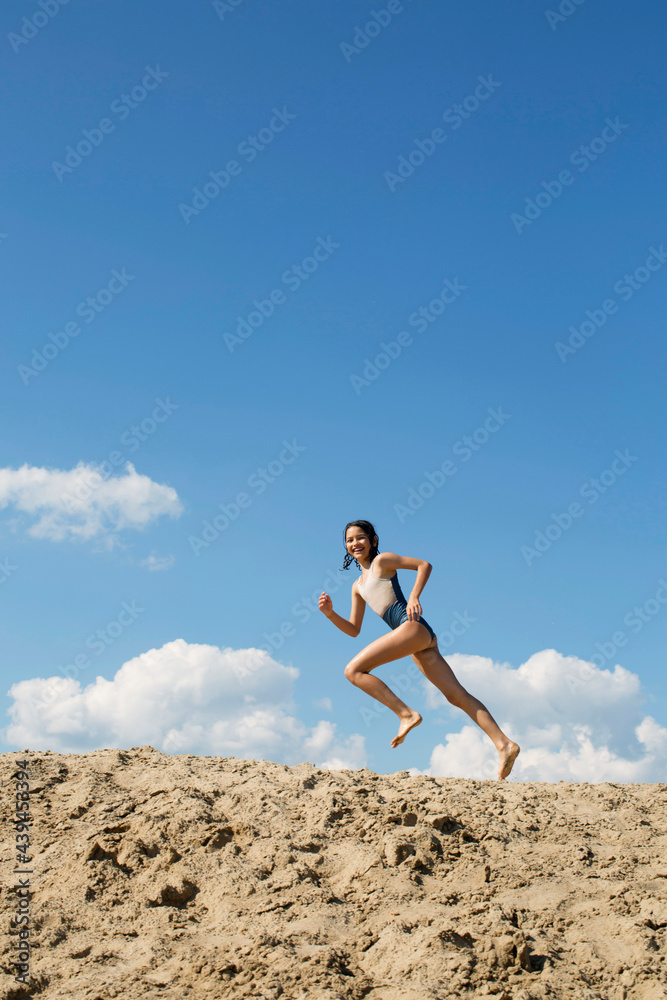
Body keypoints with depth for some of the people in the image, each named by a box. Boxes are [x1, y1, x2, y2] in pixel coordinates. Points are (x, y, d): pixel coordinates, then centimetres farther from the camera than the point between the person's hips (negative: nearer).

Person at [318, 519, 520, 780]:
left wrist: (414, 597, -12)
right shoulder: (358, 586, 27)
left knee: (353, 670, -13)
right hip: (420, 641, 8)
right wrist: (330, 614, 10)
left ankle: (406, 714, -15)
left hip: (413, 626, -8)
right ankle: (504, 744, -3)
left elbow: (425, 565, 0)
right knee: (457, 695, 1)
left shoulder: (382, 561, 7)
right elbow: (354, 630, 25)